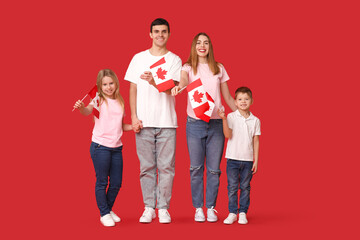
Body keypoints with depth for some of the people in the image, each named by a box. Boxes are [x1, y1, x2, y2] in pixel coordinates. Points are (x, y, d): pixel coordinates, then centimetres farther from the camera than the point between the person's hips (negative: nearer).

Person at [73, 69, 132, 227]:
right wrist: (81, 107, -46)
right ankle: (104, 214, 14)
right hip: (100, 146, -5)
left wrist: (134, 126, 4)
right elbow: (87, 111, -24)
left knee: (116, 183, 9)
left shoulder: (120, 102, 12)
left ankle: (109, 209, 30)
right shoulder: (99, 100, -4)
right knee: (102, 182, 1)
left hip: (116, 147, 5)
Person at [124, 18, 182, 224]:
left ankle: (163, 208, 8)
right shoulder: (139, 58, 10)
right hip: (144, 122, 1)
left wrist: (153, 82, -26)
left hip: (167, 122, -1)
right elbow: (133, 90, 9)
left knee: (166, 166, -1)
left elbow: (171, 88, -7)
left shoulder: (174, 60, 6)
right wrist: (134, 117, 0)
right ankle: (149, 208, 13)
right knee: (147, 167, 4)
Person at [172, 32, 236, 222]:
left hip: (216, 123, 1)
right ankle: (198, 208, 12)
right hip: (195, 123, -1)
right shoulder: (188, 67, 7)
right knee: (196, 168, 0)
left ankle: (211, 208, 13)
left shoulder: (219, 69, 13)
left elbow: (228, 97, 16)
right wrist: (178, 86, -41)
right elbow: (184, 79, -18)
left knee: (214, 169, 1)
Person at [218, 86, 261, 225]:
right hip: (233, 158, -2)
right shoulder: (231, 117, -2)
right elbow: (228, 135, -13)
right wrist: (224, 119, -24)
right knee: (232, 187, 1)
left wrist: (256, 161, 3)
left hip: (248, 160, 2)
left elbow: (256, 142, 6)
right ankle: (232, 213, 11)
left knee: (245, 187, 6)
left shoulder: (255, 120, 4)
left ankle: (243, 213, 16)